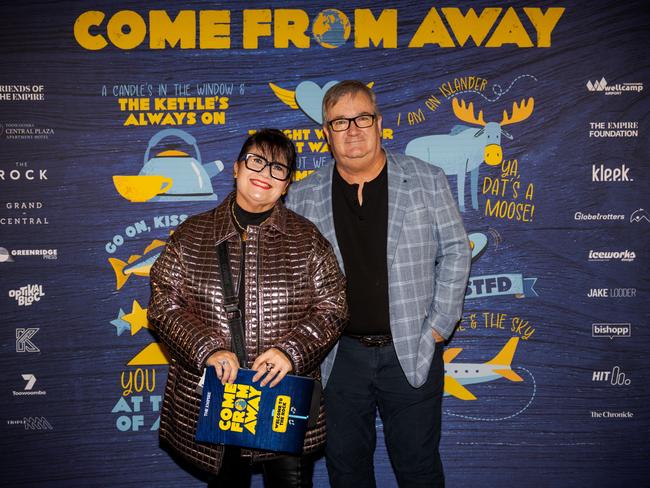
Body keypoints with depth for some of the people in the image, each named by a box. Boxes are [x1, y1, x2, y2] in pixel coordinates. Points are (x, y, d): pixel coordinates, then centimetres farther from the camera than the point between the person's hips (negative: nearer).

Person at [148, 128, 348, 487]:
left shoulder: (306, 239, 3)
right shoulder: (192, 236, 3)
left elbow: (331, 306, -1)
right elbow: (164, 303, -2)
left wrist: (291, 351, -17)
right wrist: (208, 350, -17)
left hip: (288, 401, 0)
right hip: (210, 403, 1)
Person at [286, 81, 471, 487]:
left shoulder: (427, 181, 0)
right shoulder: (303, 197, 2)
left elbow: (455, 251, 3)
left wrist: (438, 328, -3)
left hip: (412, 352, -1)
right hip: (339, 357, 2)